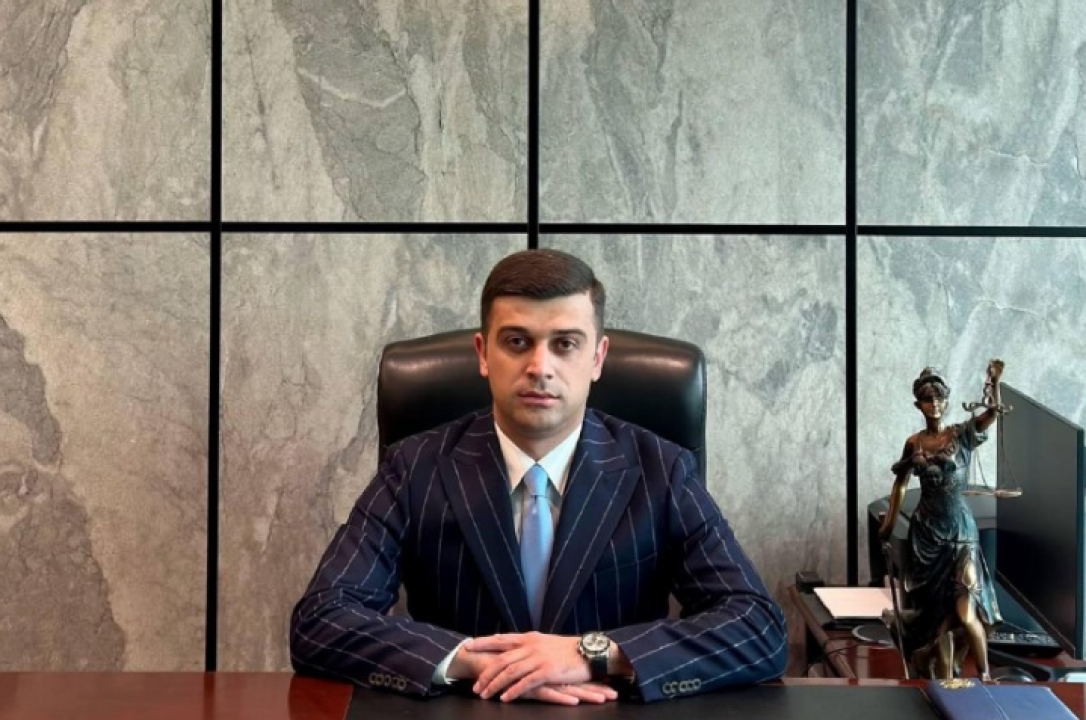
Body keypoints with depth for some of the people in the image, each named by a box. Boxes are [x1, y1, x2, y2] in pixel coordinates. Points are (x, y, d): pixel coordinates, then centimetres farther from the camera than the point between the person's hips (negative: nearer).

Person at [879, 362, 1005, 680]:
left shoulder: (962, 435, -3)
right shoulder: (914, 444, 3)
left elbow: (993, 412, -20)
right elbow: (901, 482, 16)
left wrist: (994, 381, -37)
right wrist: (889, 521, 17)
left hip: (960, 529, -2)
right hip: (927, 532, 2)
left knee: (964, 613, -12)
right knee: (937, 612, 5)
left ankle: (984, 675, 6)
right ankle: (945, 678, 15)